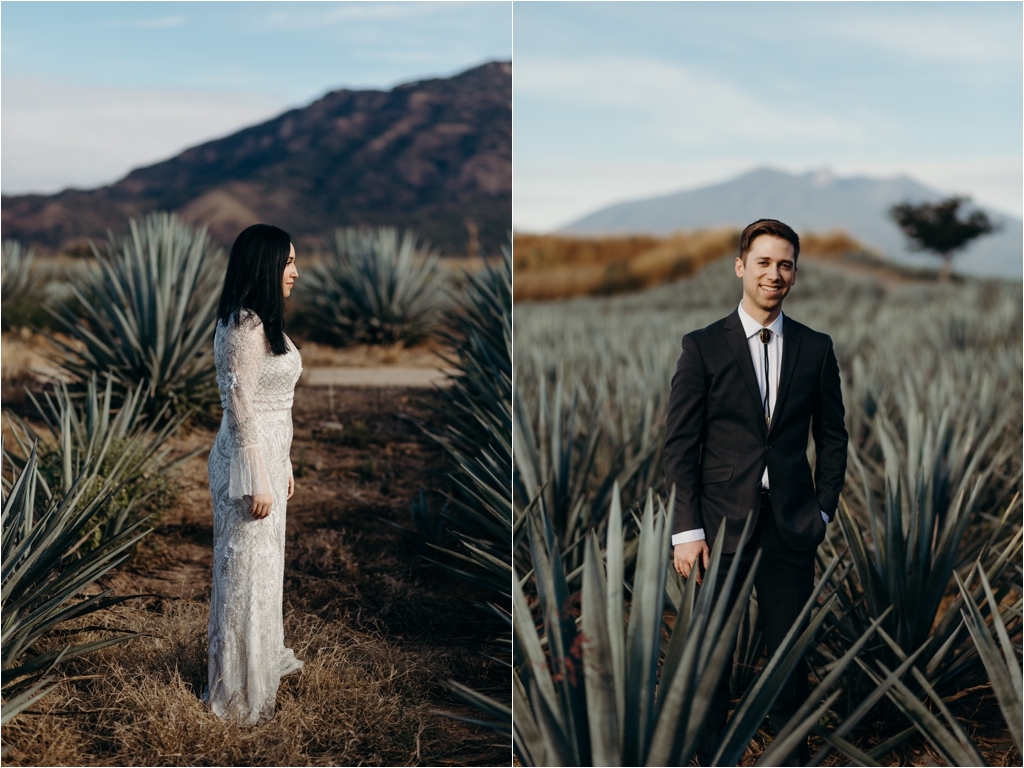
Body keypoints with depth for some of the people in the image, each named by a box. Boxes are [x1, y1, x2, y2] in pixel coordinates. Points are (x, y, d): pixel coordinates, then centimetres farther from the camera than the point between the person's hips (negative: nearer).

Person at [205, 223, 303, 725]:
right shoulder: (246, 327, -20)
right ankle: (239, 689, 12)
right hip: (250, 460, -10)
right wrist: (258, 481, -20)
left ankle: (266, 656, 37)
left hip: (268, 456, 10)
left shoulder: (261, 321, 11)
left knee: (265, 562, 21)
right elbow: (240, 409, -22)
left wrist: (283, 467, 20)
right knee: (247, 569, 1)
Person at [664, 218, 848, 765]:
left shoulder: (816, 349, 7)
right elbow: (679, 443, -4)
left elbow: (831, 435, 13)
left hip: (792, 523, 2)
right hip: (721, 521, -2)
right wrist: (686, 530, -9)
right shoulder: (703, 347, -1)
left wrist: (824, 509, 4)